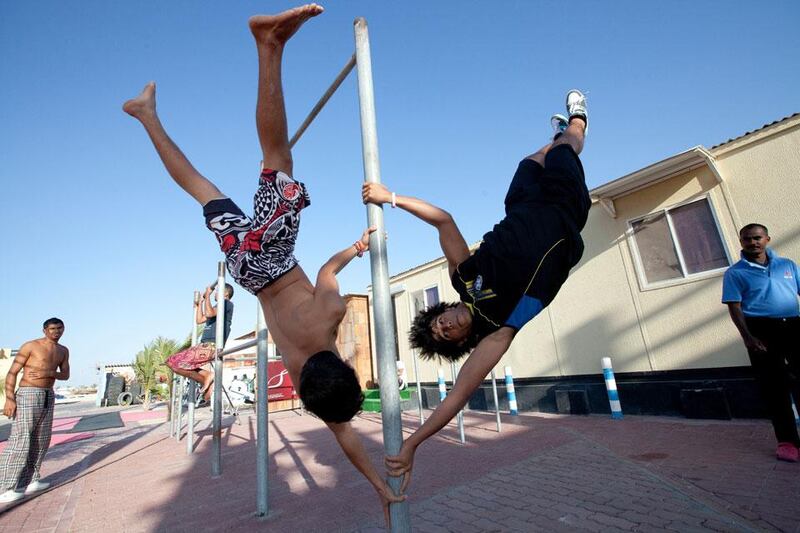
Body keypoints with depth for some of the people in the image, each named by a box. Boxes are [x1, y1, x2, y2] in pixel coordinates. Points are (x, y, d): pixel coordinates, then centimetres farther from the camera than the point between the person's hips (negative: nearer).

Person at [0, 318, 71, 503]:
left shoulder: (63, 351, 12)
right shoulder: (30, 346, -6)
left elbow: (66, 375, 9)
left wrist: (48, 373, -11)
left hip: (48, 397, 7)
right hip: (28, 394, -7)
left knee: (41, 440, 8)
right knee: (20, 439, -10)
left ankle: (29, 481, 17)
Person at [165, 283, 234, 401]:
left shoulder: (227, 303, -2)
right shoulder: (217, 307, 28)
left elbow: (209, 313, -18)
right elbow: (199, 320, 30)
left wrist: (208, 295, -7)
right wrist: (200, 302, 31)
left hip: (212, 346, -10)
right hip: (204, 345, 10)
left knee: (173, 361, -15)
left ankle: (207, 377, -9)